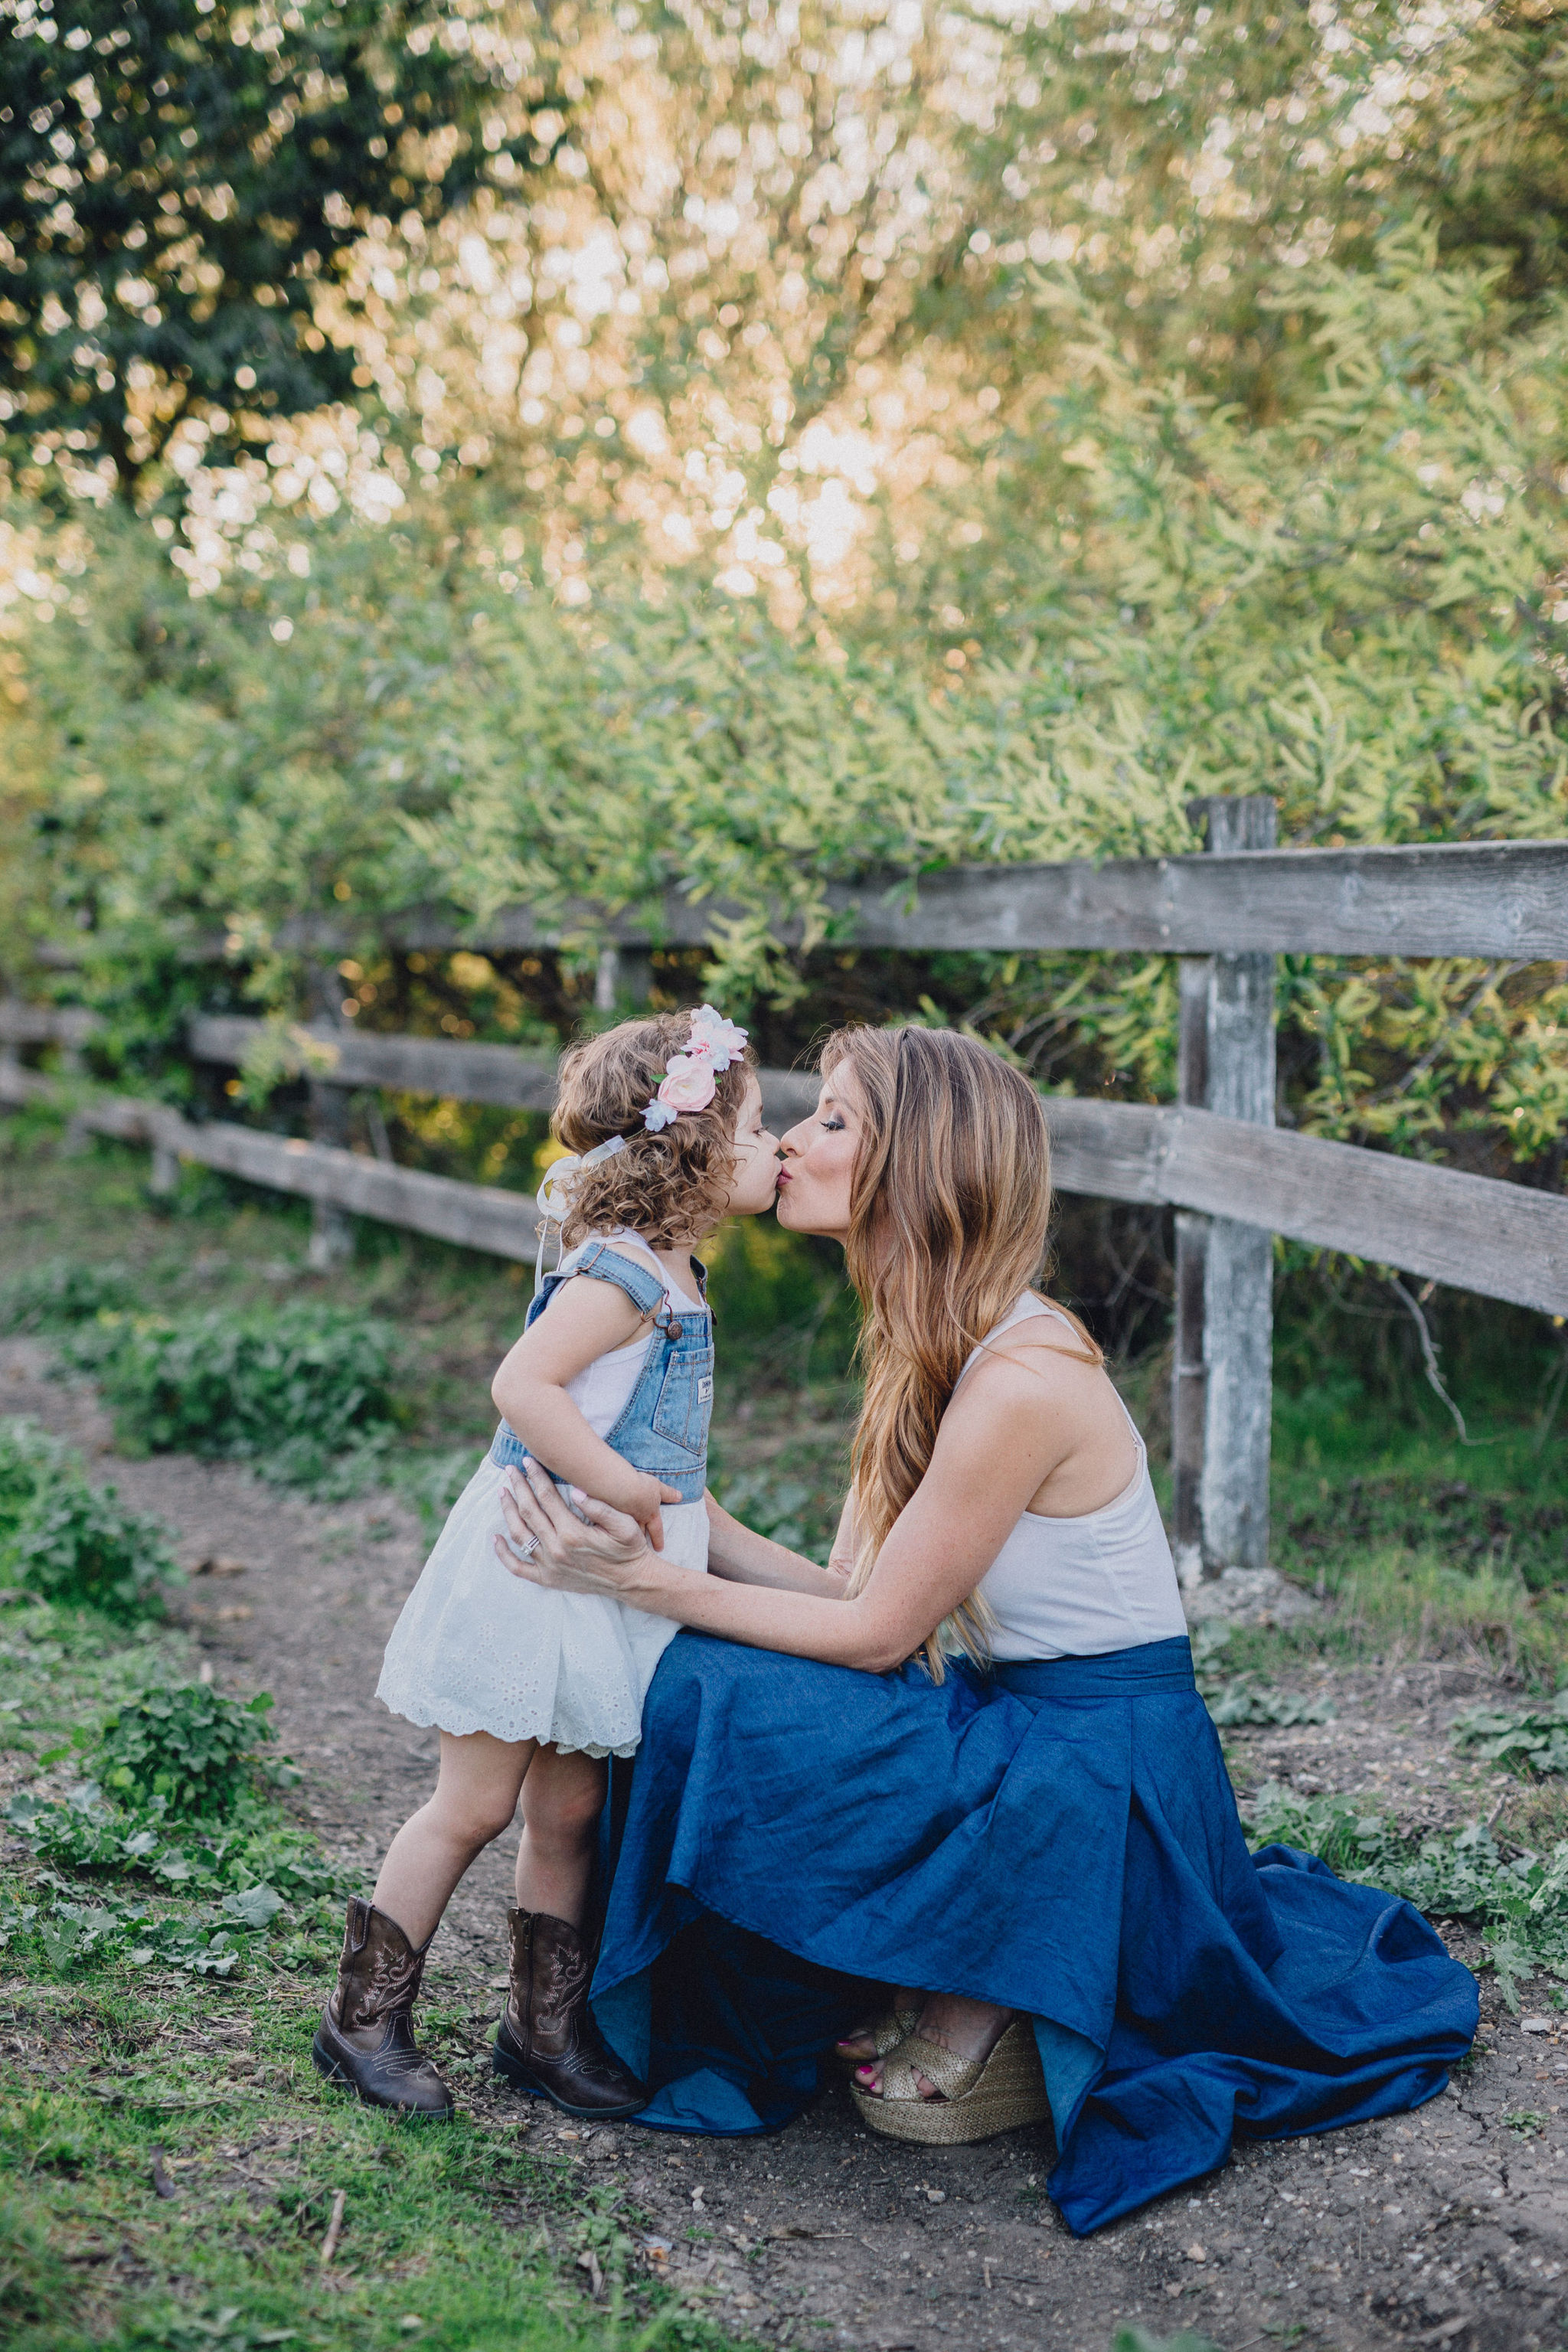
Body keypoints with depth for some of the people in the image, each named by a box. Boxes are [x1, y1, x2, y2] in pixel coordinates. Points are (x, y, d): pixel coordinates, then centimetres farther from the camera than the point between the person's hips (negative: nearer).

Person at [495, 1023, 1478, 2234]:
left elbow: (876, 1633, -18)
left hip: (1102, 1787, -9)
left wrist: (642, 1580, -17)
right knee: (711, 1682, -3)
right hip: (1018, 1723, 9)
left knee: (738, 1707, -20)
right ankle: (961, 1978, 10)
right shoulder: (934, 1350, 5)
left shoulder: (1021, 1381, -24)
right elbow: (854, 1593, 3)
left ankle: (989, 1999, 0)